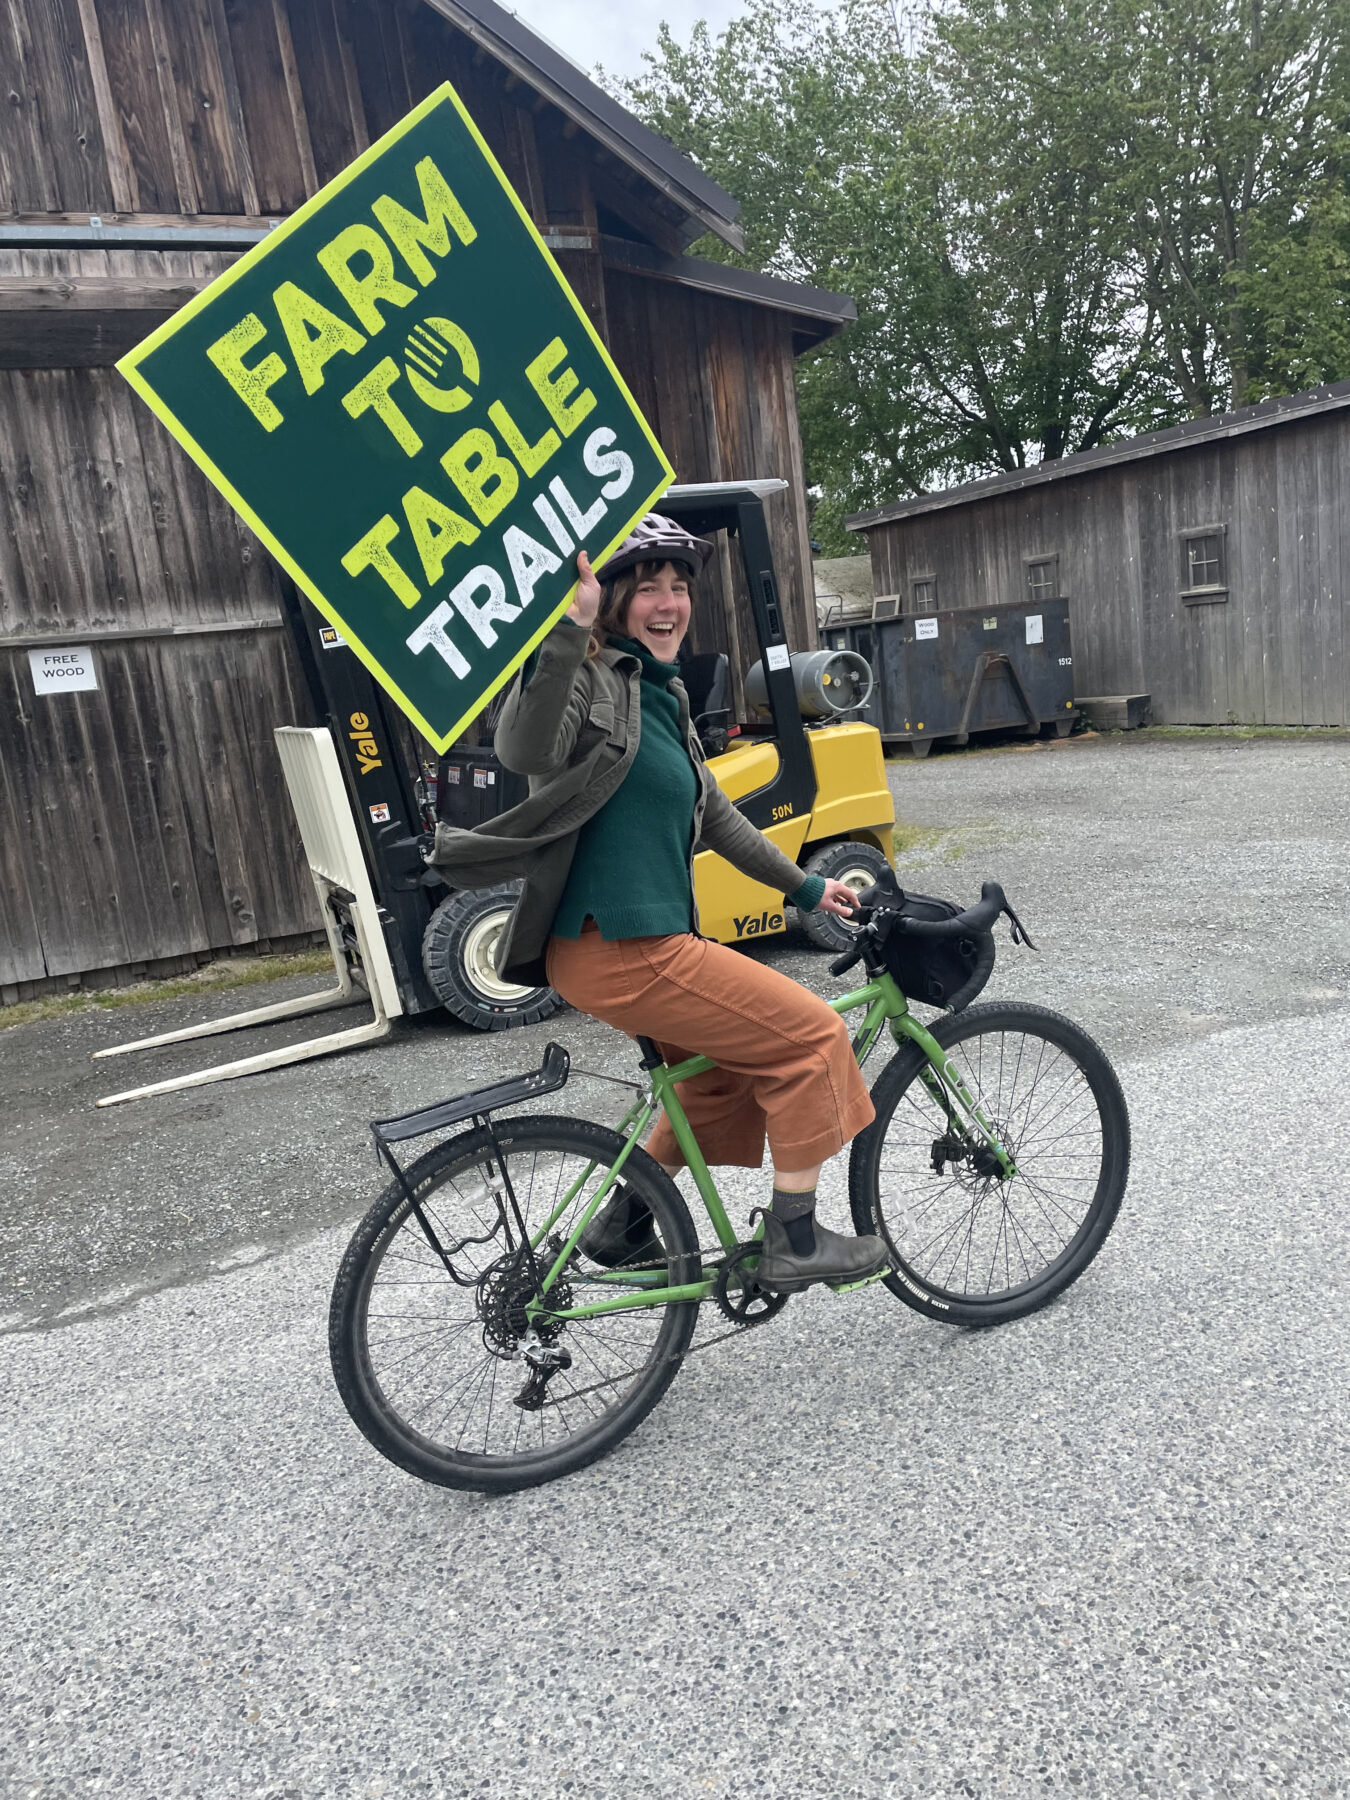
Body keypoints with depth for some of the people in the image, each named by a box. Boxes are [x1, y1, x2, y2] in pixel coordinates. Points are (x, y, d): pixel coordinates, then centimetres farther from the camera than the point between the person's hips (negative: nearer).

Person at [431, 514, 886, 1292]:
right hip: (617, 950, -10)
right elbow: (528, 751, -35)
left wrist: (803, 887, 25)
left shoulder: (661, 694, 16)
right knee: (811, 1037, -3)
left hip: (647, 940, 10)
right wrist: (569, 629, -41)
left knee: (731, 1069, 24)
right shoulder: (592, 678, -13)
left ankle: (623, 1227, 36)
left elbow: (713, 813, 23)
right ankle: (794, 1244, 11)